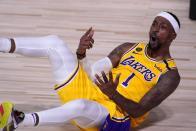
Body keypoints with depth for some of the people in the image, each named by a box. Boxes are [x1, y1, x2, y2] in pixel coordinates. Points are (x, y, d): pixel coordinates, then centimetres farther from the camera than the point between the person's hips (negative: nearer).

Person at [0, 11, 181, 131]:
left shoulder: (170, 75, -1)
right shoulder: (129, 49, 16)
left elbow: (138, 112, -11)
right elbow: (93, 75, 10)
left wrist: (114, 95, -28)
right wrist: (81, 54, -10)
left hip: (110, 115, -6)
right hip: (89, 91, 6)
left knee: (80, 105, -44)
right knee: (53, 42, -10)